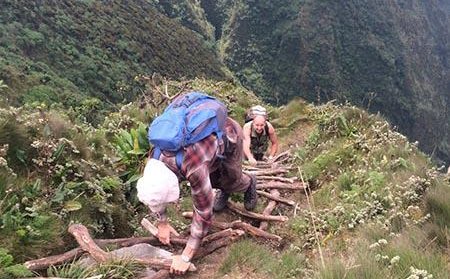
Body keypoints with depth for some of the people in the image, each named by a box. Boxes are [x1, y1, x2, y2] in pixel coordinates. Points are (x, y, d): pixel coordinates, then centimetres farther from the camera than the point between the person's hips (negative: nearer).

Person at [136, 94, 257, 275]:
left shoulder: (194, 169, -45)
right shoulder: (155, 157, -26)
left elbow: (204, 212, -35)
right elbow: (152, 191, -5)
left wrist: (185, 257, -28)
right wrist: (162, 223, 2)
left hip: (227, 134, -5)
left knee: (230, 181, 2)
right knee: (212, 179, 7)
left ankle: (248, 183, 35)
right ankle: (224, 190, 40)